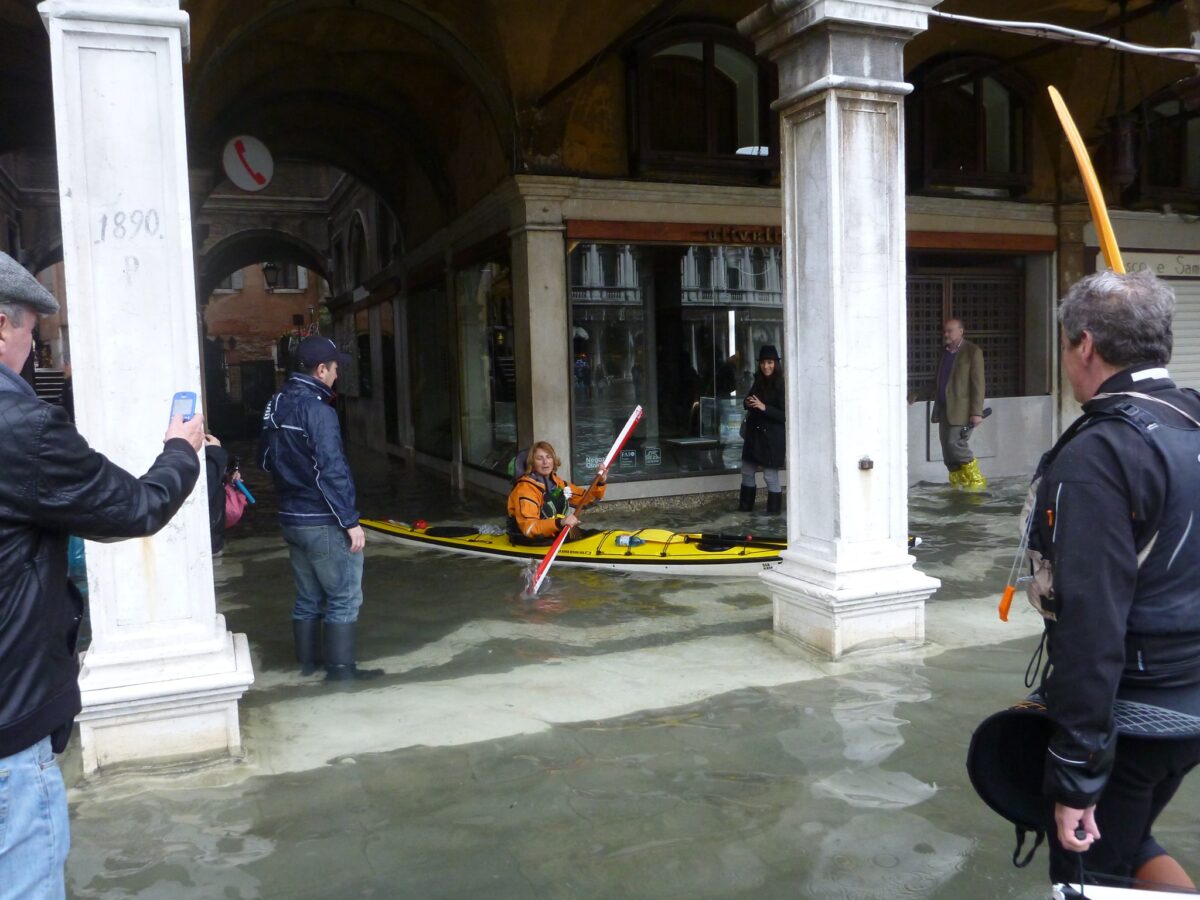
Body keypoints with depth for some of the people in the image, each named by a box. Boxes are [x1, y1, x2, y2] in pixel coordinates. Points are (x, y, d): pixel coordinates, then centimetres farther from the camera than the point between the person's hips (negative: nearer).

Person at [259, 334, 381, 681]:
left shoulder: (275, 405, 8)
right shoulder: (316, 409, -19)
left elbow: (265, 459, 19)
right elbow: (332, 470, -23)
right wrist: (350, 521, -19)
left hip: (291, 518, 9)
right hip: (323, 522, -9)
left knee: (308, 596, 18)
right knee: (344, 596, 1)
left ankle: (308, 661, 26)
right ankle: (340, 669, 5)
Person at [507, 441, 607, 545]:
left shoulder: (556, 482, 9)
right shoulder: (525, 488, -15)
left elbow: (585, 498, 20)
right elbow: (529, 528, -27)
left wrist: (599, 483, 2)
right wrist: (559, 523, -39)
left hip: (557, 535, 8)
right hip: (533, 543, -8)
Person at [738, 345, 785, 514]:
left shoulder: (780, 386, -12)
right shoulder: (758, 382, 10)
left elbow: (784, 415, -17)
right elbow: (749, 402, 21)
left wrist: (764, 407, -26)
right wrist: (747, 403, -2)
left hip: (772, 437, -8)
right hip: (754, 433, 8)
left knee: (770, 476, -1)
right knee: (747, 472, 15)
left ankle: (773, 511, 10)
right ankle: (745, 507, 27)